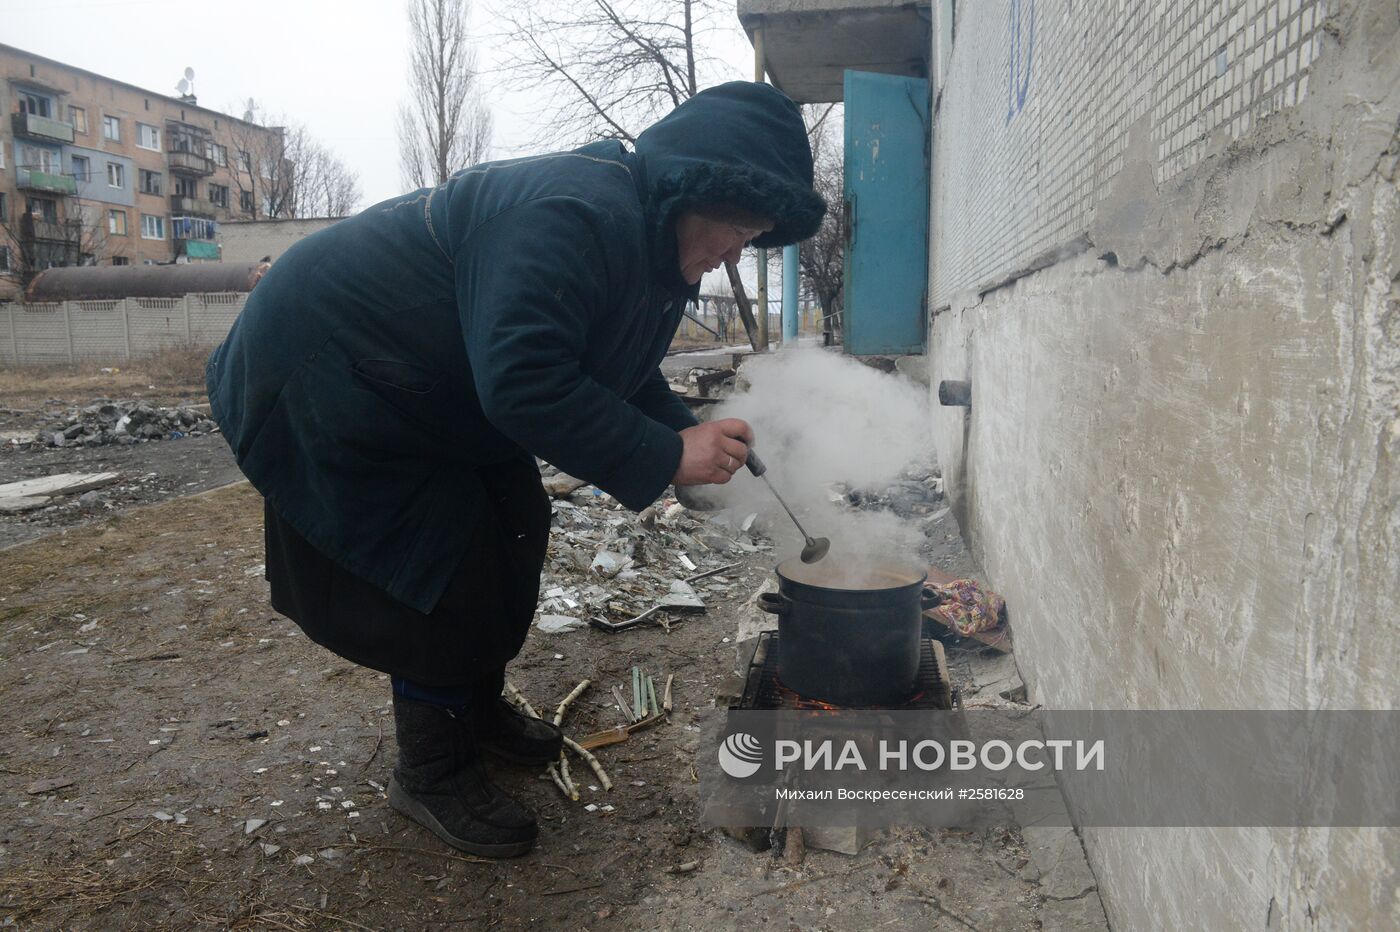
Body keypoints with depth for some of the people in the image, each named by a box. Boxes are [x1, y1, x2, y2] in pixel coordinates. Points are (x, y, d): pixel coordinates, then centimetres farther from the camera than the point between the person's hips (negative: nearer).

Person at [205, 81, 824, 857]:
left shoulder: (648, 240, 2)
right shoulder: (577, 218, -32)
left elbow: (620, 376, 9)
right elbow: (523, 381, -39)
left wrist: (695, 434, -8)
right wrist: (664, 456, -32)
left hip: (425, 391, 10)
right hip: (328, 376, -10)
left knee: (512, 531, 10)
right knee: (446, 561, -10)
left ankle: (478, 707, 30)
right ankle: (431, 772, 9)